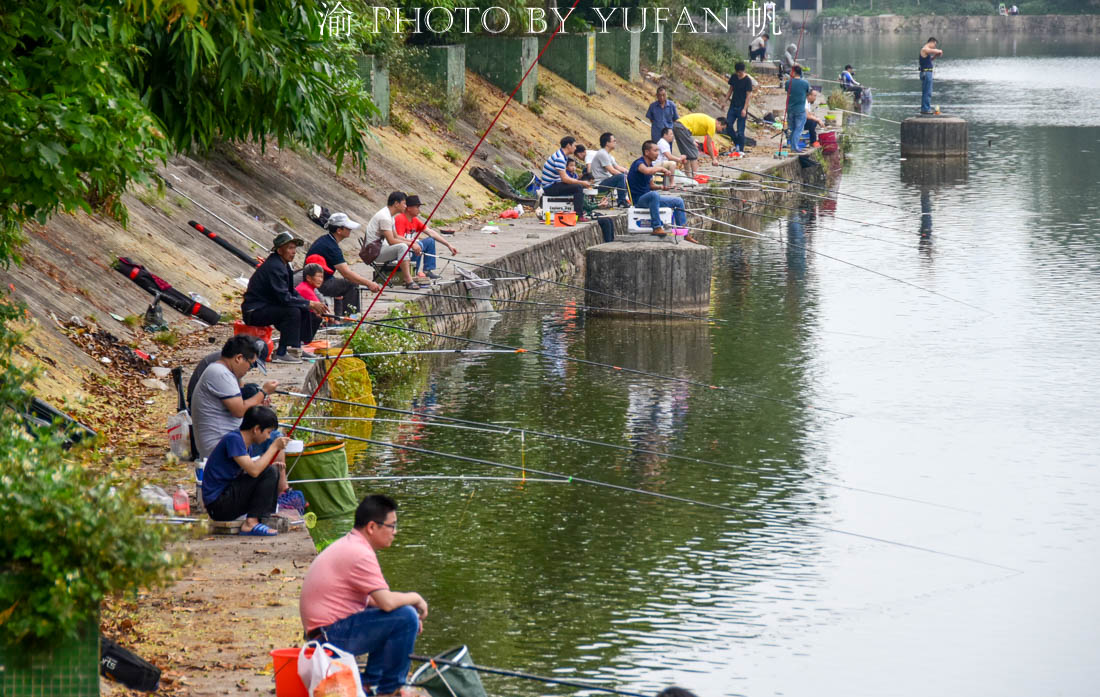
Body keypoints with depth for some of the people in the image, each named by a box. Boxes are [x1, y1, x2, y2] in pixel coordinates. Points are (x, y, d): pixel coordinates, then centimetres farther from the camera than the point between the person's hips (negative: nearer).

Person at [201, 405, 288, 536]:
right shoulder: (233, 439, -17)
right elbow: (253, 470, -25)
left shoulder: (245, 443, 12)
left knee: (274, 470, 17)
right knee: (268, 473, -18)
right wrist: (274, 447, -15)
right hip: (218, 504, -10)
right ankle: (250, 523, -18)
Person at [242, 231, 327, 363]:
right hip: (254, 312, -10)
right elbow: (284, 298, -26)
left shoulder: (283, 264, 10)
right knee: (293, 312, -26)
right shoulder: (274, 267, -21)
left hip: (266, 306, 10)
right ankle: (280, 354, -22)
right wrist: (309, 303, -19)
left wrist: (310, 305, -2)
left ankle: (295, 348, 9)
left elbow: (292, 293, 14)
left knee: (304, 311, 5)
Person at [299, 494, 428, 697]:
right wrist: (415, 598, -6)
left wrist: (410, 604, 9)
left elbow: (374, 599, 22)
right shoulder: (360, 555, -19)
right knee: (405, 617, -20)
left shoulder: (348, 544, 15)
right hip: (333, 636, -11)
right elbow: (387, 602, -26)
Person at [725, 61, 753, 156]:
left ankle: (741, 149, 4)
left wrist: (744, 109, -18)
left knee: (740, 130, -5)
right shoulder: (733, 77, 6)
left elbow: (748, 95, -12)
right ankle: (737, 144, 19)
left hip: (741, 108, -6)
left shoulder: (747, 80, -10)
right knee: (728, 126, 0)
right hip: (733, 105, 6)